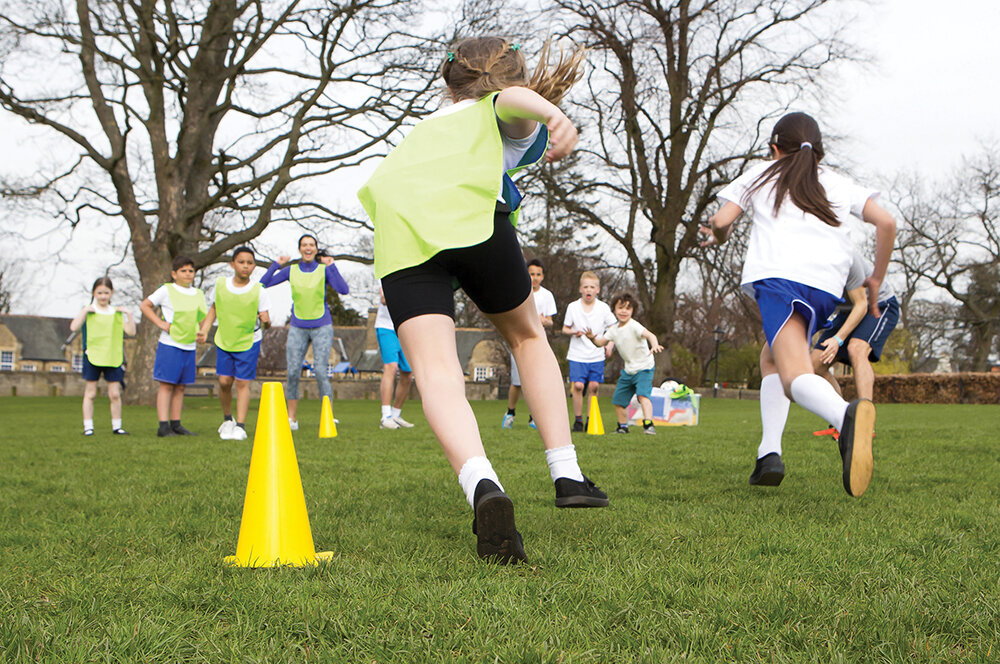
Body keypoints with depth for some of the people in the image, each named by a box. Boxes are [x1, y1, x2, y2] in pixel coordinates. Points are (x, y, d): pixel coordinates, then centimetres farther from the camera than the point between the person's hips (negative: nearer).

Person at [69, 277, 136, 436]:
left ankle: (116, 426, 12)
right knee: (90, 393, 2)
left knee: (115, 394, 2)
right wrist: (85, 311, -17)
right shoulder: (88, 312, 2)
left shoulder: (117, 313, 10)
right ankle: (88, 427, 7)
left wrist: (128, 314, -6)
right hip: (93, 357, -2)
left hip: (113, 358, 2)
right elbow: (74, 327, -13)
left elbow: (131, 332, 3)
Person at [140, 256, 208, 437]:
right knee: (166, 385, -6)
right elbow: (144, 305, 1)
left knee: (180, 387, 8)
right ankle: (163, 426, -7)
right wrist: (161, 323, -9)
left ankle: (176, 424, 13)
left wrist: (202, 333, 2)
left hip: (189, 347, 5)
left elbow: (203, 318, 22)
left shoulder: (198, 294, 13)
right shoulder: (167, 290, -3)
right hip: (169, 346, -5)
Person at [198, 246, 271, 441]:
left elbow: (265, 317, -8)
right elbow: (214, 308, 10)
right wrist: (204, 330, 2)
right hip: (224, 340, 2)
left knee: (242, 382, -7)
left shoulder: (258, 290, -11)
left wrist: (266, 320, -30)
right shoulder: (220, 285, -4)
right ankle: (227, 419, 24)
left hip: (249, 341, -2)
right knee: (224, 381, 1)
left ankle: (240, 426, -2)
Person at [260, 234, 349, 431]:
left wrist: (332, 266, -16)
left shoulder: (324, 270, 0)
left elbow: (344, 290, -14)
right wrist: (276, 264, -2)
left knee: (320, 371, -12)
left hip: (322, 327, -2)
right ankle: (292, 418, 6)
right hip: (298, 328, 2)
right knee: (293, 372, -4)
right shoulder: (291, 271, 7)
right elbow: (263, 284, 5)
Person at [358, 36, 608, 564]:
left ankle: (481, 485, -40)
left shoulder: (430, 122, 42)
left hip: (398, 233, 3)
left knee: (435, 369, -13)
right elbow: (513, 98, 0)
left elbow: (376, 186, 34)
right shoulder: (514, 119, 26)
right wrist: (553, 114, -20)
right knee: (527, 337, 21)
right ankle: (566, 475, 15)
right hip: (471, 217, -2)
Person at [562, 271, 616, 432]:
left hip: (597, 355, 1)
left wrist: (610, 345, -6)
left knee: (593, 386, -1)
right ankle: (577, 420, 1)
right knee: (578, 385, -11)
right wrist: (573, 332, -14)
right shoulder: (573, 307, -1)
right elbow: (565, 328, 7)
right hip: (577, 355, -1)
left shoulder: (603, 308, -1)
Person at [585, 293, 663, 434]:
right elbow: (601, 342, 9)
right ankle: (623, 426, 30)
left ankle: (648, 424, -32)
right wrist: (592, 338, -13)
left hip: (643, 368, -8)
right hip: (628, 370, 8)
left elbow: (649, 334, -34)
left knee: (643, 394, -28)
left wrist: (655, 345, -56)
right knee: (618, 400, 12)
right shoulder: (614, 329, 5)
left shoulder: (634, 326, -19)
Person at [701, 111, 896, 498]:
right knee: (772, 359, 24)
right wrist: (876, 278, 26)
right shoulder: (839, 184, 29)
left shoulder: (760, 175, 25)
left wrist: (718, 237, 38)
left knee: (796, 375, -19)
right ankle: (769, 453, 4)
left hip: (778, 276, -4)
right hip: (826, 286, 4)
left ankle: (846, 416, -54)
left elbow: (721, 221, 14)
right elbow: (886, 222, 15)